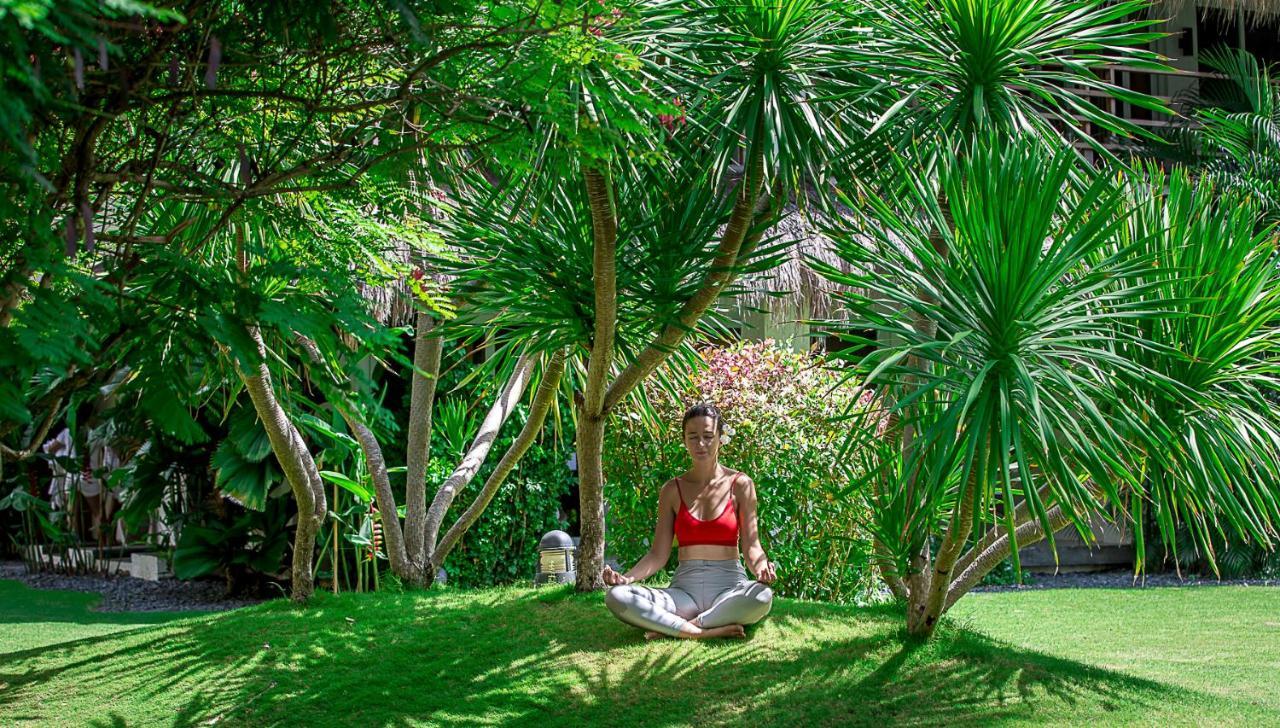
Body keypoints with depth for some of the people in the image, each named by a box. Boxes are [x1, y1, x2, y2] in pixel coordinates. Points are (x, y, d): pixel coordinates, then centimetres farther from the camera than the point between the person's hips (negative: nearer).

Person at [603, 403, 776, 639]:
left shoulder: (740, 485, 4)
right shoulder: (673, 490, 9)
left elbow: (751, 546, 1)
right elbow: (658, 554, 6)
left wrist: (762, 568, -23)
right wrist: (626, 577, -12)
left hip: (729, 588, -1)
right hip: (684, 589, 1)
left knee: (762, 596, -38)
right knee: (616, 597, -25)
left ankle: (670, 626, -25)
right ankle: (707, 631, -30)